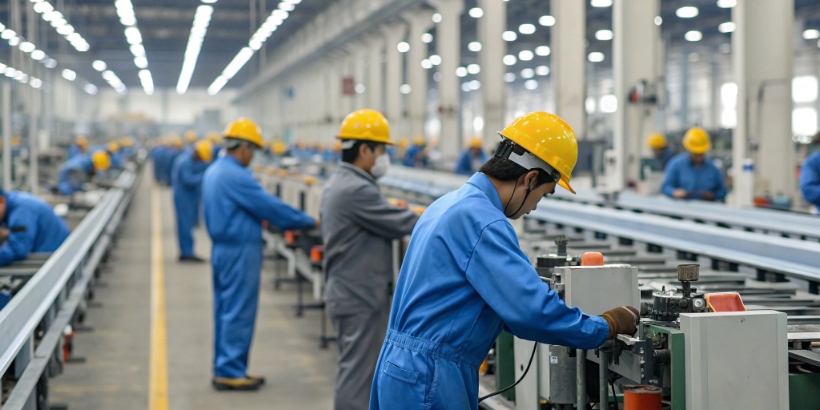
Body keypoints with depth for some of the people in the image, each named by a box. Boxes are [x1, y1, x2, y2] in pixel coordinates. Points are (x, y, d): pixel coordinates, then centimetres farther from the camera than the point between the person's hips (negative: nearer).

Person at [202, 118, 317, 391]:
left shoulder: (213, 171, 11)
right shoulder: (236, 176, -20)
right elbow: (269, 206, -18)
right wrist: (309, 222, -9)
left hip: (222, 248, 10)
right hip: (240, 252, -10)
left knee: (225, 310, 13)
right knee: (239, 313, -4)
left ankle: (224, 368, 18)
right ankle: (230, 372, -1)